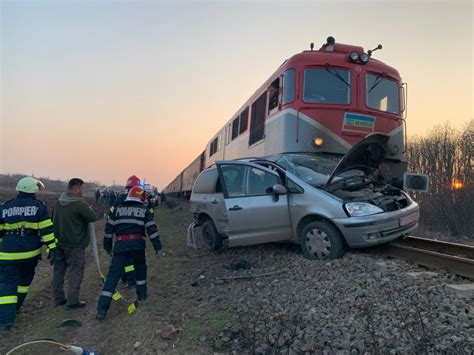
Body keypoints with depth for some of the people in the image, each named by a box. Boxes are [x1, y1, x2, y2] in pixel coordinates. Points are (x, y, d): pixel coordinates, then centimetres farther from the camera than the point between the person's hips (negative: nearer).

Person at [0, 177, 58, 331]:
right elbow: (47, 229, -11)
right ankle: (15, 307, 35)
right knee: (25, 279, 22)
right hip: (31, 252, 1)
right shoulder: (39, 206, -6)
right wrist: (53, 248, -9)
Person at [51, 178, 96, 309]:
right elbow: (93, 217, -14)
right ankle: (72, 301, 8)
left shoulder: (58, 202, 4)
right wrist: (89, 210, 4)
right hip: (75, 244, -8)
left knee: (59, 270, 17)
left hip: (59, 242, 8)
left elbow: (54, 219, 15)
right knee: (75, 272, 3)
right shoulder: (80, 204, -22)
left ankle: (58, 298, 28)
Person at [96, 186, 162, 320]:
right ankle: (142, 294, 33)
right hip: (137, 244, -1)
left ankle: (102, 308, -5)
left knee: (113, 274, 0)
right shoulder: (144, 210, 8)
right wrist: (158, 247, 3)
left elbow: (109, 228, 14)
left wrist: (107, 246, 23)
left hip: (120, 244, 1)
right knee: (140, 268, 26)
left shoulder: (118, 209, 15)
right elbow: (152, 229, 1)